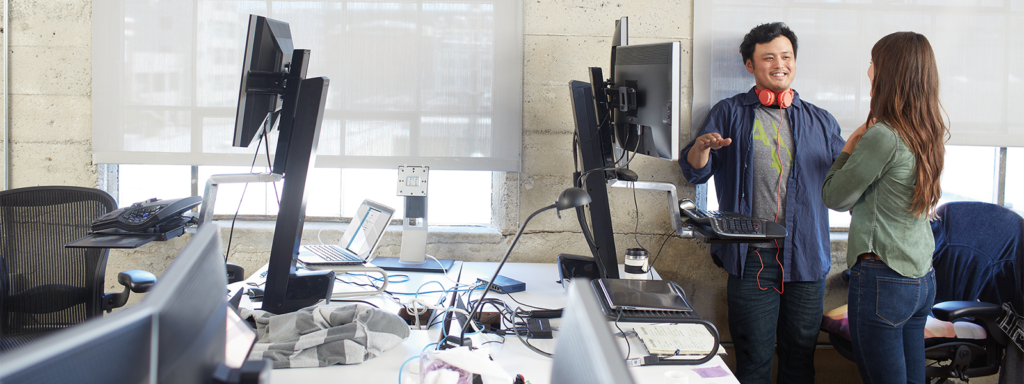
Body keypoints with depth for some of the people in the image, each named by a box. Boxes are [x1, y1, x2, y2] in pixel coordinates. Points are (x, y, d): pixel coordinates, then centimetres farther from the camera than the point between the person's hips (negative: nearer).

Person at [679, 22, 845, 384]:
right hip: (753, 258, -2)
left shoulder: (821, 122, 14)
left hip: (807, 258, 3)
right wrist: (702, 147, -21)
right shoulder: (729, 114, 7)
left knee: (800, 354, 11)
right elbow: (695, 172, 1)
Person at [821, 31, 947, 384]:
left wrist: (849, 148, 3)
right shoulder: (931, 134, 8)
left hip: (882, 278, -9)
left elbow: (835, 197, -7)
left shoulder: (883, 136, -17)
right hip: (922, 279, 9)